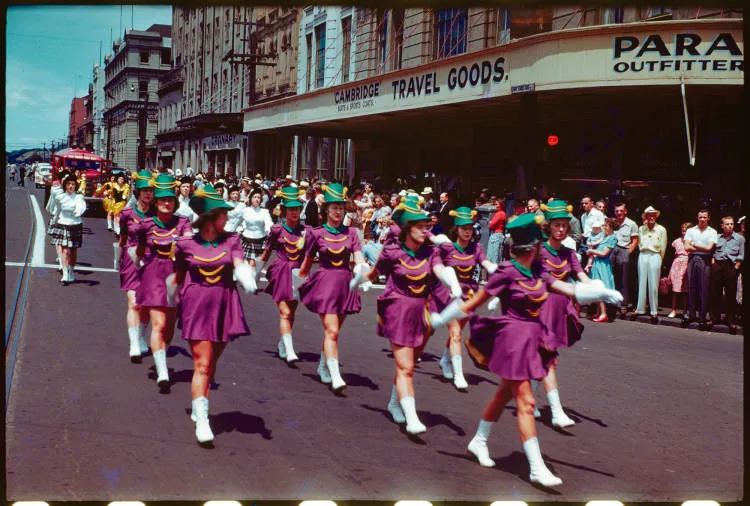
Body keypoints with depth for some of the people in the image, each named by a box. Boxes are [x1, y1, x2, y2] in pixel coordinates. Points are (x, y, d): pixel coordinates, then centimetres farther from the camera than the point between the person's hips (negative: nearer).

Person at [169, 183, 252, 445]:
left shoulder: (231, 241, 1)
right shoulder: (185, 244, -3)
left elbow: (239, 265, -13)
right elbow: (178, 276, 10)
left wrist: (247, 277, -35)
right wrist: (173, 299, 21)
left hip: (224, 306, 3)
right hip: (196, 306, -3)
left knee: (211, 364, 14)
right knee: (202, 365, -9)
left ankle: (198, 408, 35)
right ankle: (202, 421, -8)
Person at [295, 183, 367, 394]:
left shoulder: (350, 233, 5)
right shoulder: (317, 233, -1)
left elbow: (359, 258, -3)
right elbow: (307, 262, 9)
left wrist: (362, 269, -23)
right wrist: (299, 279, 16)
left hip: (345, 284, 4)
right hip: (324, 283, -3)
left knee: (333, 330, 15)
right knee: (332, 331, -13)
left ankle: (323, 367, 34)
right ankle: (335, 377, -16)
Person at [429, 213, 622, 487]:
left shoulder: (537, 272, 7)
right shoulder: (506, 273, -15)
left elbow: (570, 289, 4)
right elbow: (474, 302, -7)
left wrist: (604, 293, -7)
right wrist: (440, 320, -3)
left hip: (532, 338, 8)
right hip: (513, 338, -8)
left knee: (505, 394, 20)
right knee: (525, 402, -8)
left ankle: (478, 442, 39)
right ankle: (537, 468, -6)